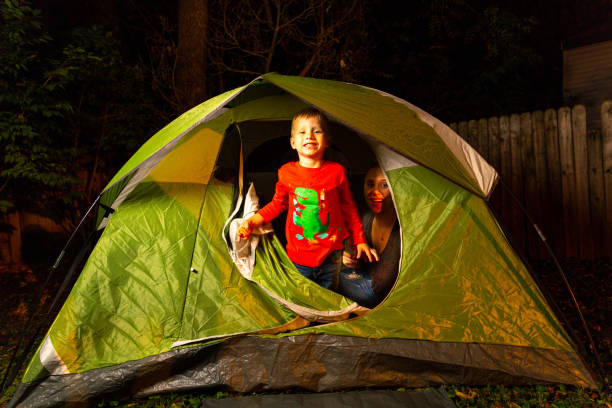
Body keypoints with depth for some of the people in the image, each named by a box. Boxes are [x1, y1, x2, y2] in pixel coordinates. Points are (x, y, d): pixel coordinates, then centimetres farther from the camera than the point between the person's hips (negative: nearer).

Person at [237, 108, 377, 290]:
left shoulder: (337, 172, -6)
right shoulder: (286, 172, -4)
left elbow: (349, 208, 5)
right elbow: (278, 204, 11)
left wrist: (360, 240, 9)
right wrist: (252, 221, 0)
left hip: (331, 256, 0)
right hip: (299, 258, 0)